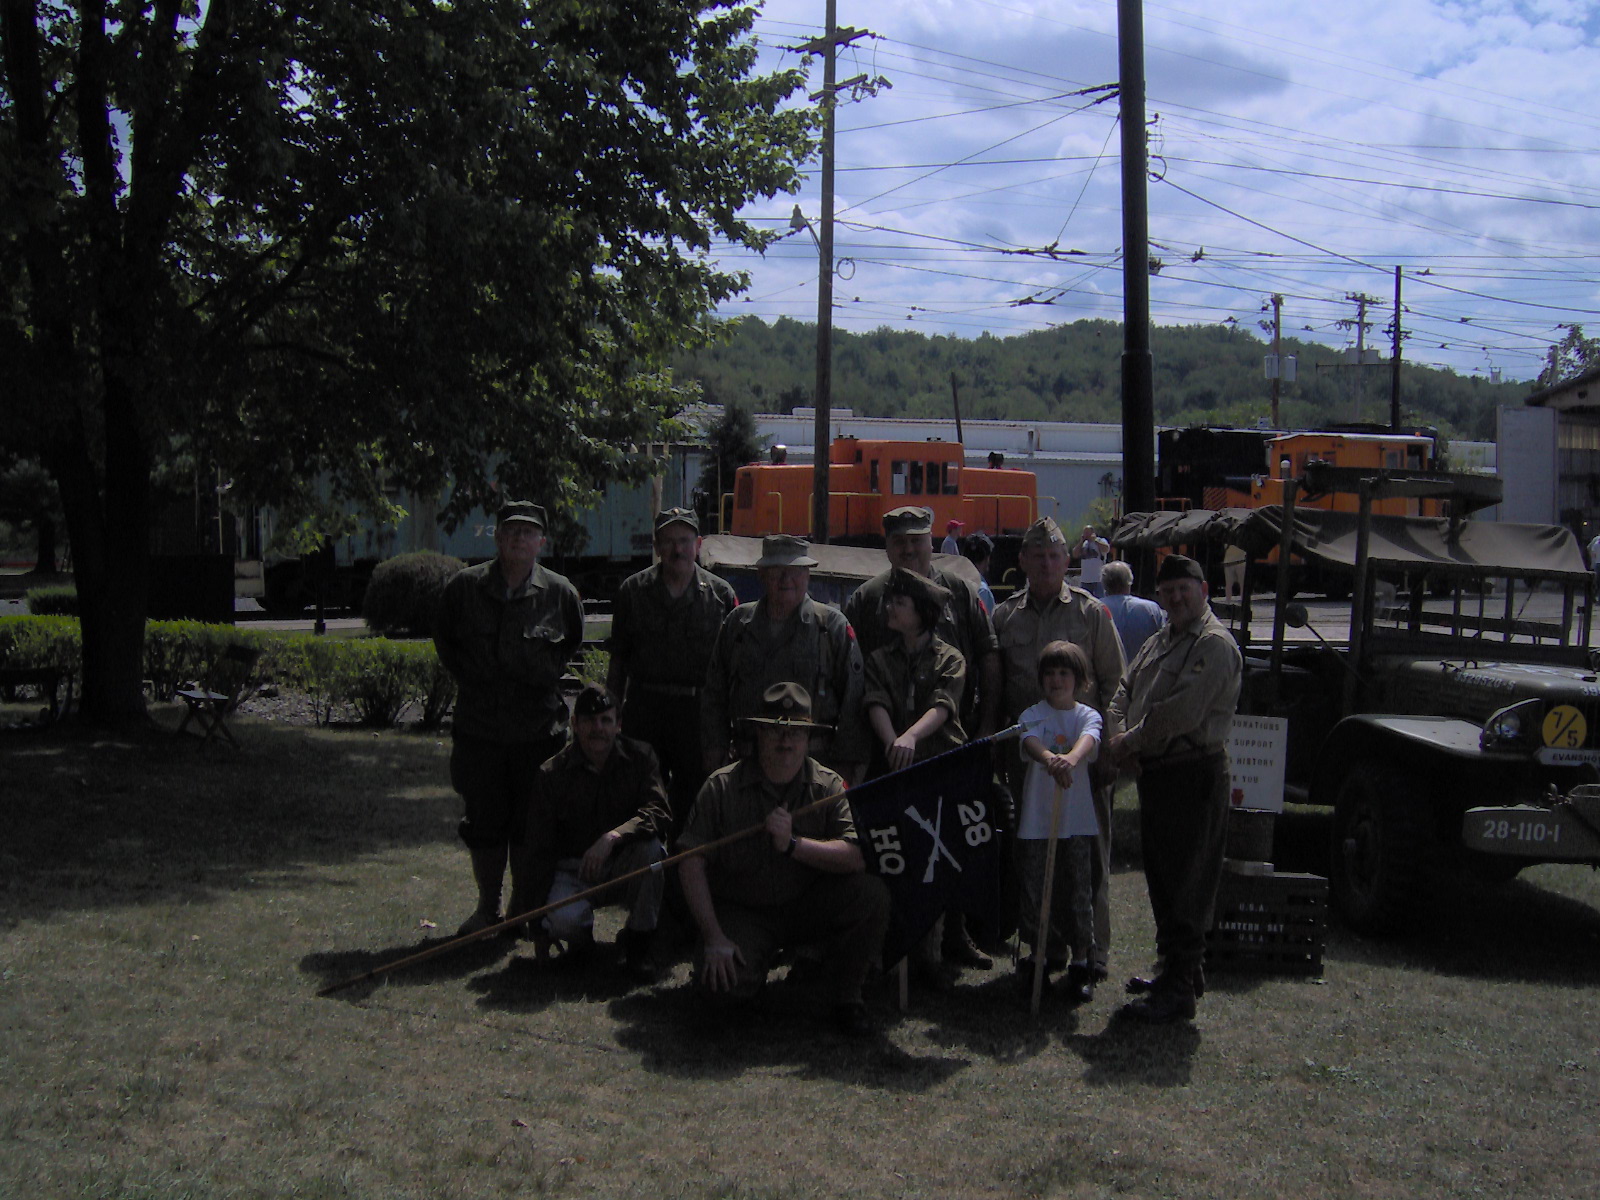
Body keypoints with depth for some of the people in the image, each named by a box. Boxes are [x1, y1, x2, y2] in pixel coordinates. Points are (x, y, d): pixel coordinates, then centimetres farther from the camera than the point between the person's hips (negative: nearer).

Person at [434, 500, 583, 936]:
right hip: (478, 724, 1)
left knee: (530, 823, 4)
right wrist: (469, 679, 8)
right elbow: (445, 640, 16)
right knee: (483, 820, 7)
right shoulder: (465, 586, 2)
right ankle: (487, 907, 20)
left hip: (539, 725, -1)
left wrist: (548, 675, 8)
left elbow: (574, 644, 18)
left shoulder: (559, 592, 1)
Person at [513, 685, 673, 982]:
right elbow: (537, 850, -6)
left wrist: (612, 837, -38)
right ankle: (580, 935, 8)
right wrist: (536, 921, -7)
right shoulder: (552, 774, -9)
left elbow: (660, 814, -20)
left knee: (650, 845, -32)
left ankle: (637, 944, -11)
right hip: (574, 871, -1)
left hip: (625, 869, 1)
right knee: (563, 918, -33)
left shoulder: (639, 757, -6)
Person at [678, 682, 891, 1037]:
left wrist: (793, 844, -29)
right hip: (742, 911, -1)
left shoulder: (827, 786, -4)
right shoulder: (723, 786, -8)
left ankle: (846, 996, -1)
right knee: (724, 980, -29)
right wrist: (713, 937, -16)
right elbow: (691, 864, -10)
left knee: (872, 894, -24)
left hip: (808, 907, 1)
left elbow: (858, 857, -17)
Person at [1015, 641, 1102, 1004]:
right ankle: (1046, 953, 24)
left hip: (1077, 819, -1)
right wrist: (1050, 759, -42)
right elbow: (1030, 742, -18)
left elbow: (1089, 740, -20)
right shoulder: (1033, 715, 3)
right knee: (1035, 889, 5)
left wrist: (1072, 757, -44)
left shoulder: (1087, 716, 3)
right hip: (1036, 817, 1)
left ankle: (1080, 963, 11)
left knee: (1078, 890, 1)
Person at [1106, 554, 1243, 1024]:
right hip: (1155, 773, 10)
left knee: (1185, 884, -5)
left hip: (1193, 775, -10)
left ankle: (1179, 991, 0)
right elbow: (1125, 690, 16)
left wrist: (1129, 742, -12)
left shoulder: (1214, 644, -13)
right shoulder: (1161, 640, 18)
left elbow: (1181, 713, -22)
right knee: (1162, 878, 17)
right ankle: (1178, 970, 29)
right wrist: (1120, 737, -3)